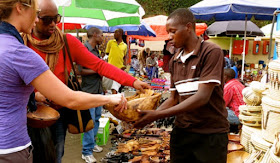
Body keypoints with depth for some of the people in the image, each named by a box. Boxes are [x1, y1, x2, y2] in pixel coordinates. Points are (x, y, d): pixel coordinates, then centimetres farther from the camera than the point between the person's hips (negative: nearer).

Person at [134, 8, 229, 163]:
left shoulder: (211, 52, -12)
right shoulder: (174, 61, 9)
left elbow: (202, 97, -21)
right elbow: (174, 99, 9)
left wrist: (157, 115, -22)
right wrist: (150, 113, -9)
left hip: (210, 134, -5)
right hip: (181, 132, 6)